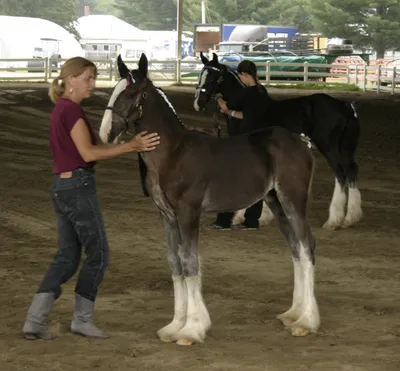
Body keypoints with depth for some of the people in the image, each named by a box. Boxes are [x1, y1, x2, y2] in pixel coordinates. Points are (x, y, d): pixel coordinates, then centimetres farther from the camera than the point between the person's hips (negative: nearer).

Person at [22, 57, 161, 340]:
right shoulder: (72, 110, -15)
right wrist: (132, 146, -23)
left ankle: (35, 320, 5)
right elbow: (88, 153, -20)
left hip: (62, 187, 10)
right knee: (98, 255, 2)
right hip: (79, 187, -10)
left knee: (67, 257, 11)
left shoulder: (61, 109, 15)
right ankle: (82, 319, 9)